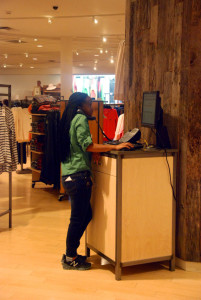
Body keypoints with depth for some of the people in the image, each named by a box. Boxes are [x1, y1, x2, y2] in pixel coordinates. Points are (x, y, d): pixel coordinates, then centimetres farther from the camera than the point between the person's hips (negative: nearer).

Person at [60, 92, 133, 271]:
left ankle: (70, 254, 25)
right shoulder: (81, 119, -10)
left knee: (86, 215, 17)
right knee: (78, 218, -1)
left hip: (69, 175, 10)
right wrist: (115, 147, -15)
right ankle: (70, 259, 9)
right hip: (79, 175, -10)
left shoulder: (70, 120, 19)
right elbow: (88, 146, -17)